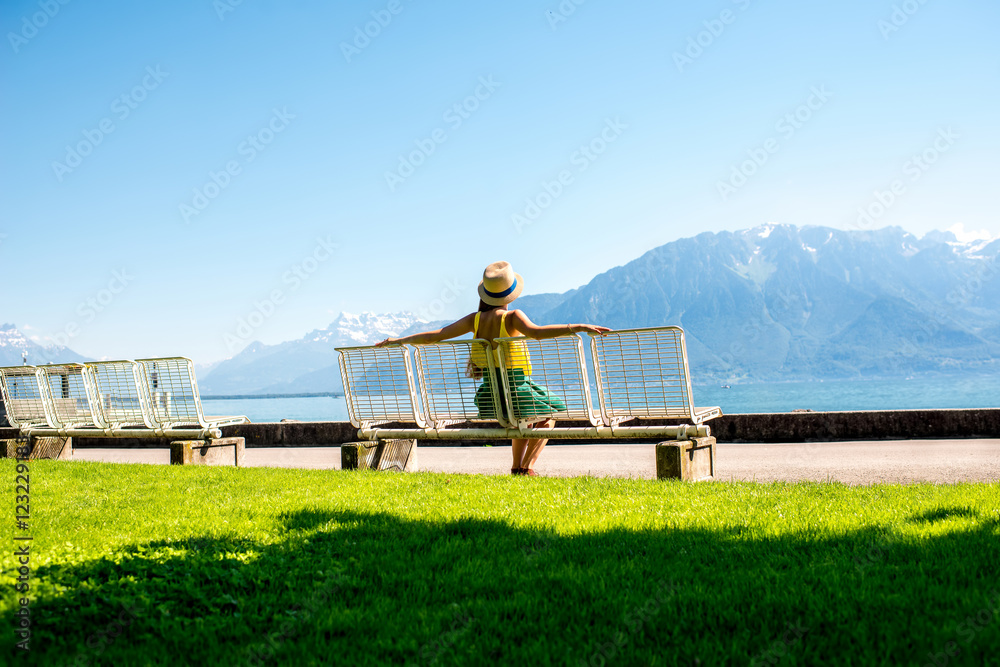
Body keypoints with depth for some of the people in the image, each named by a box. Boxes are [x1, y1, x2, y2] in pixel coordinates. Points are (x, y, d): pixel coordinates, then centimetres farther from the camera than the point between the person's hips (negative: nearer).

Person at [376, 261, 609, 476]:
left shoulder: (475, 319, 0)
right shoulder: (512, 317, -15)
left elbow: (434, 335, 2)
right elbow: (535, 331, -35)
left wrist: (398, 341, 12)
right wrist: (577, 327, -38)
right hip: (515, 387, -6)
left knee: (524, 419, 34)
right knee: (547, 418, 23)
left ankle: (516, 468, 26)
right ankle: (526, 468, 8)